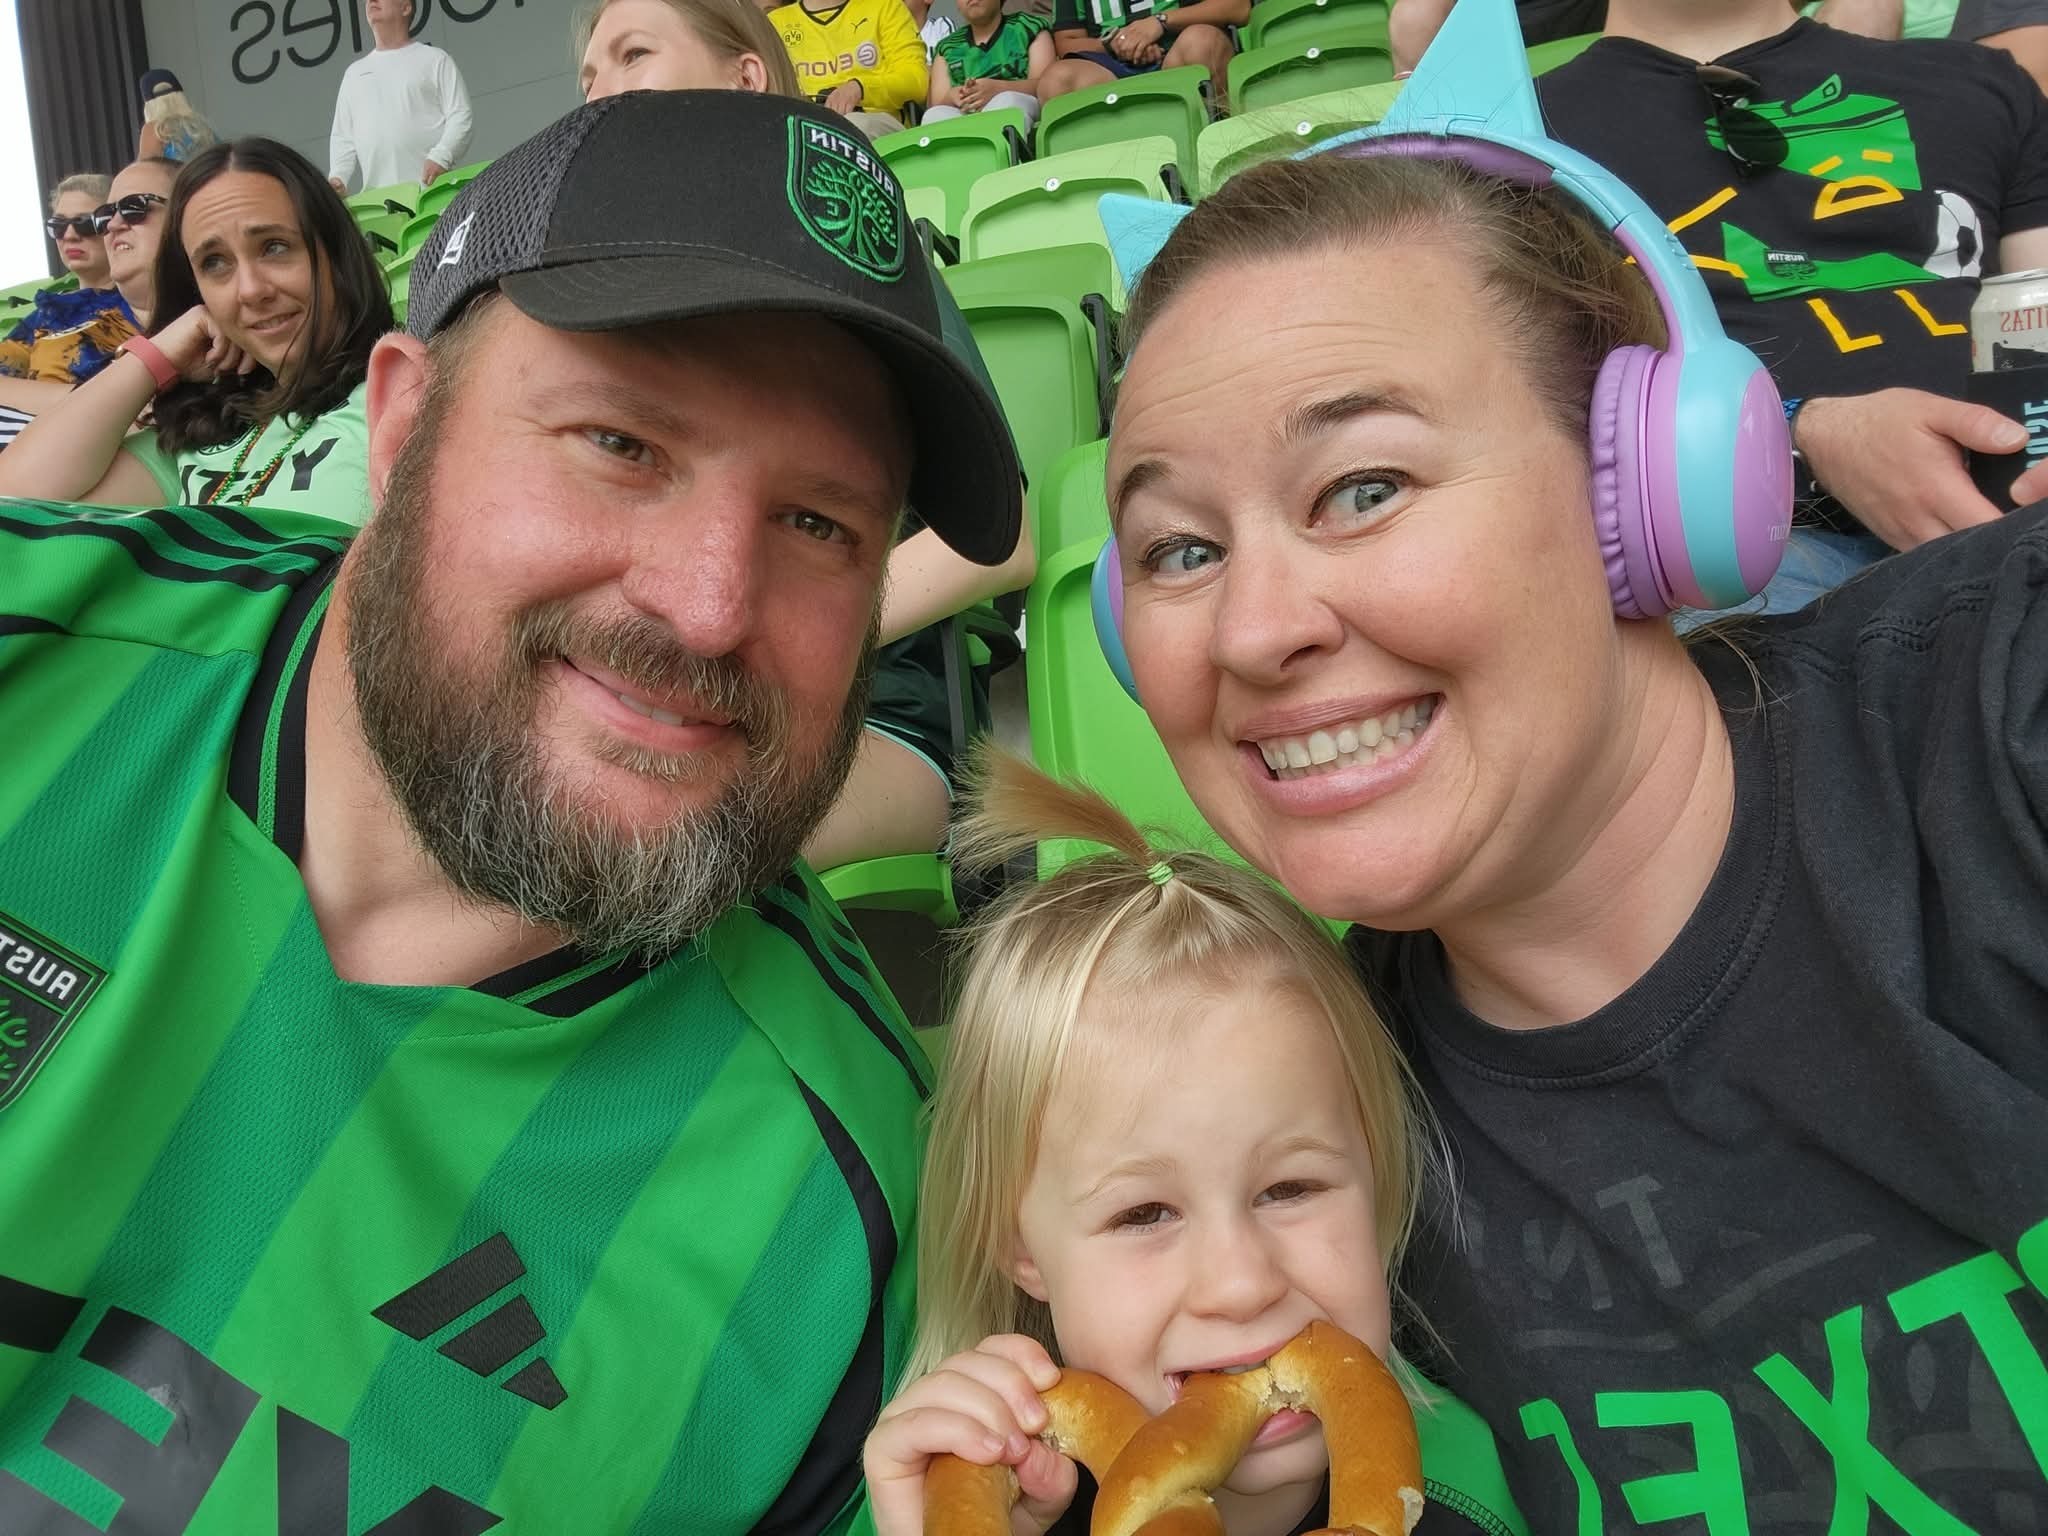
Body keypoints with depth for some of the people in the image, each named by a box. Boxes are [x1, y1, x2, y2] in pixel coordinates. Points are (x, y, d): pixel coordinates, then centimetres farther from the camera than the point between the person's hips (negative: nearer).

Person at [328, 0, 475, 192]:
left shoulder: (434, 59, 12)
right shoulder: (355, 72, 25)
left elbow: (460, 117, 0)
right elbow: (342, 136, 24)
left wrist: (440, 158, -17)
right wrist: (337, 176, 6)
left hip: (432, 188, -3)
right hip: (377, 194, 4)